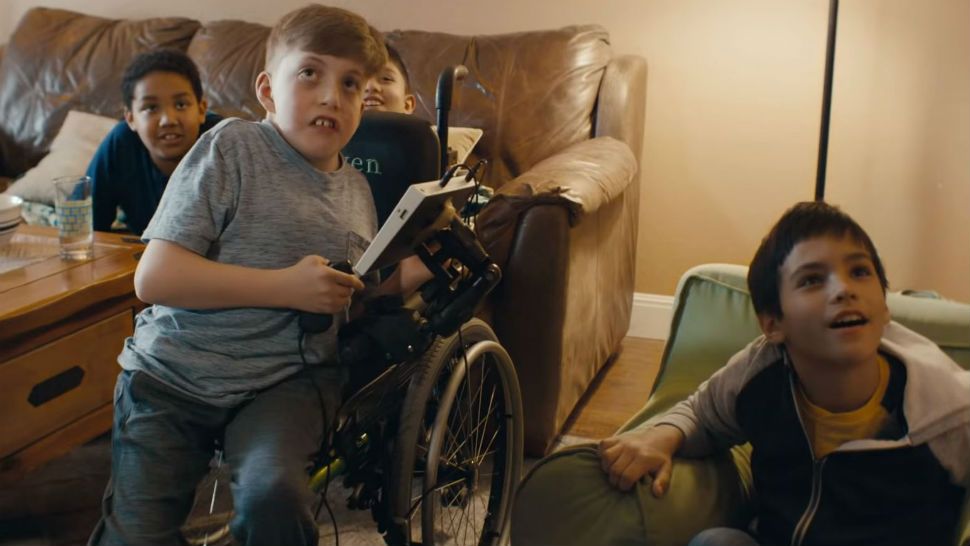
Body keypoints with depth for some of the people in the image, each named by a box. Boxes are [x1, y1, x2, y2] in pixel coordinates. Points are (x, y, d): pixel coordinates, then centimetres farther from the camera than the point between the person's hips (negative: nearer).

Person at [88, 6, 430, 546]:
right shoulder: (231, 147, -9)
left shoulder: (356, 188, 9)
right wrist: (286, 286, -22)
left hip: (284, 379, 3)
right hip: (173, 375, -2)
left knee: (274, 496, -27)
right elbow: (154, 278, -16)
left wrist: (411, 273, 3)